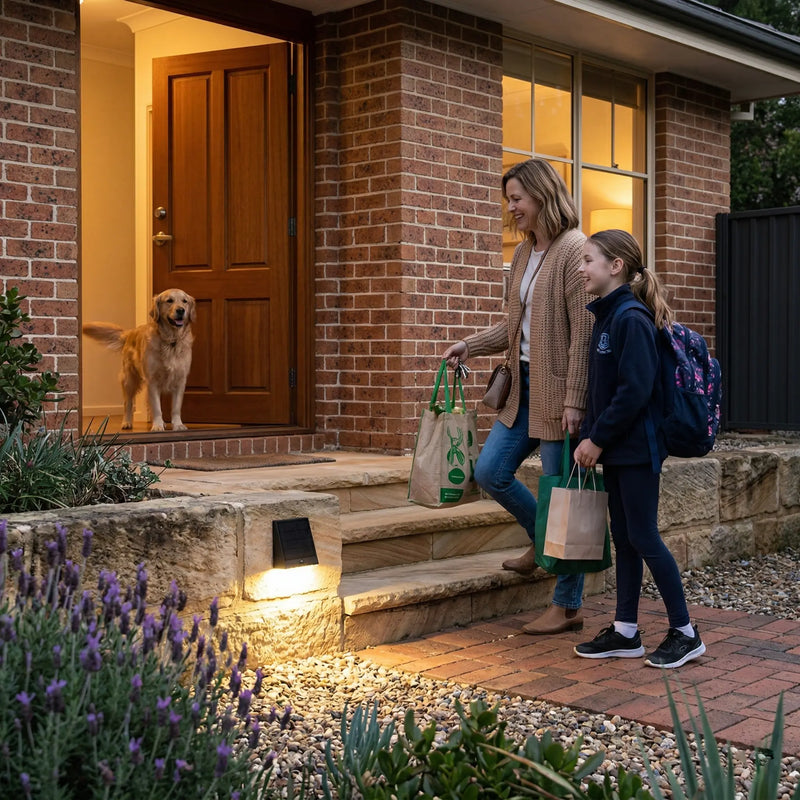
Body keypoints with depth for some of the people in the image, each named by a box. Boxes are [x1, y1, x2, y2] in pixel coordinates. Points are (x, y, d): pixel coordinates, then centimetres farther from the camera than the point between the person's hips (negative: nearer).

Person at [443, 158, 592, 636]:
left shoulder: (574, 250, -13)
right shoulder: (524, 253, 14)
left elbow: (584, 332, -18)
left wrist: (574, 401, -21)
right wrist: (469, 346, 11)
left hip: (558, 390, -8)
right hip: (525, 387, 9)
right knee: (491, 472, 8)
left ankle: (568, 607, 12)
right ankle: (543, 542, 33)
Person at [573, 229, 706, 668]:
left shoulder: (632, 319, -17)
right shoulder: (604, 317, 12)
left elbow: (635, 390, -23)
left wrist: (598, 438, -18)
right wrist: (588, 437, 7)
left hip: (637, 447, -9)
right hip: (614, 449, 9)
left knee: (643, 537, -3)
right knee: (623, 537, 12)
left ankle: (685, 633, 10)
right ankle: (625, 632, 20)